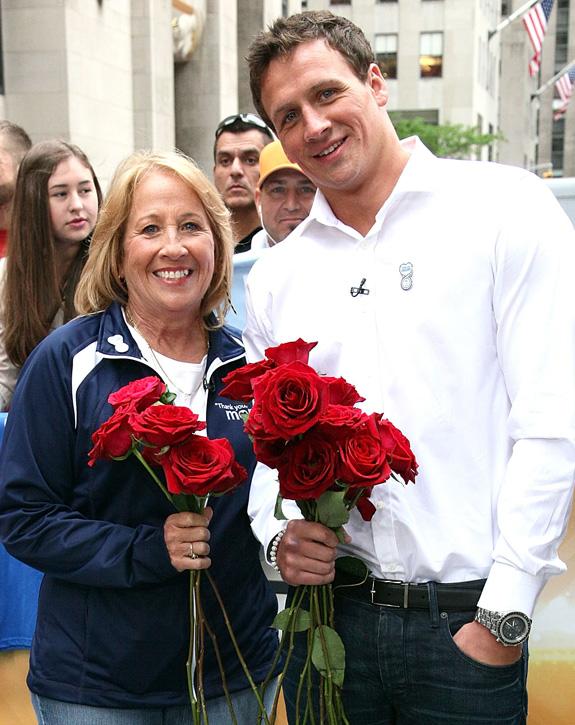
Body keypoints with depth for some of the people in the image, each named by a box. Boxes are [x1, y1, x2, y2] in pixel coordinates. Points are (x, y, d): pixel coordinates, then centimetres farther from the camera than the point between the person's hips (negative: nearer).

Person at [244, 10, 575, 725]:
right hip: (328, 609, 4)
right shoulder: (274, 276, 9)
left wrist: (504, 616, -12)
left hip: (467, 619, -3)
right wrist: (278, 533, -5)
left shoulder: (505, 207, -5)